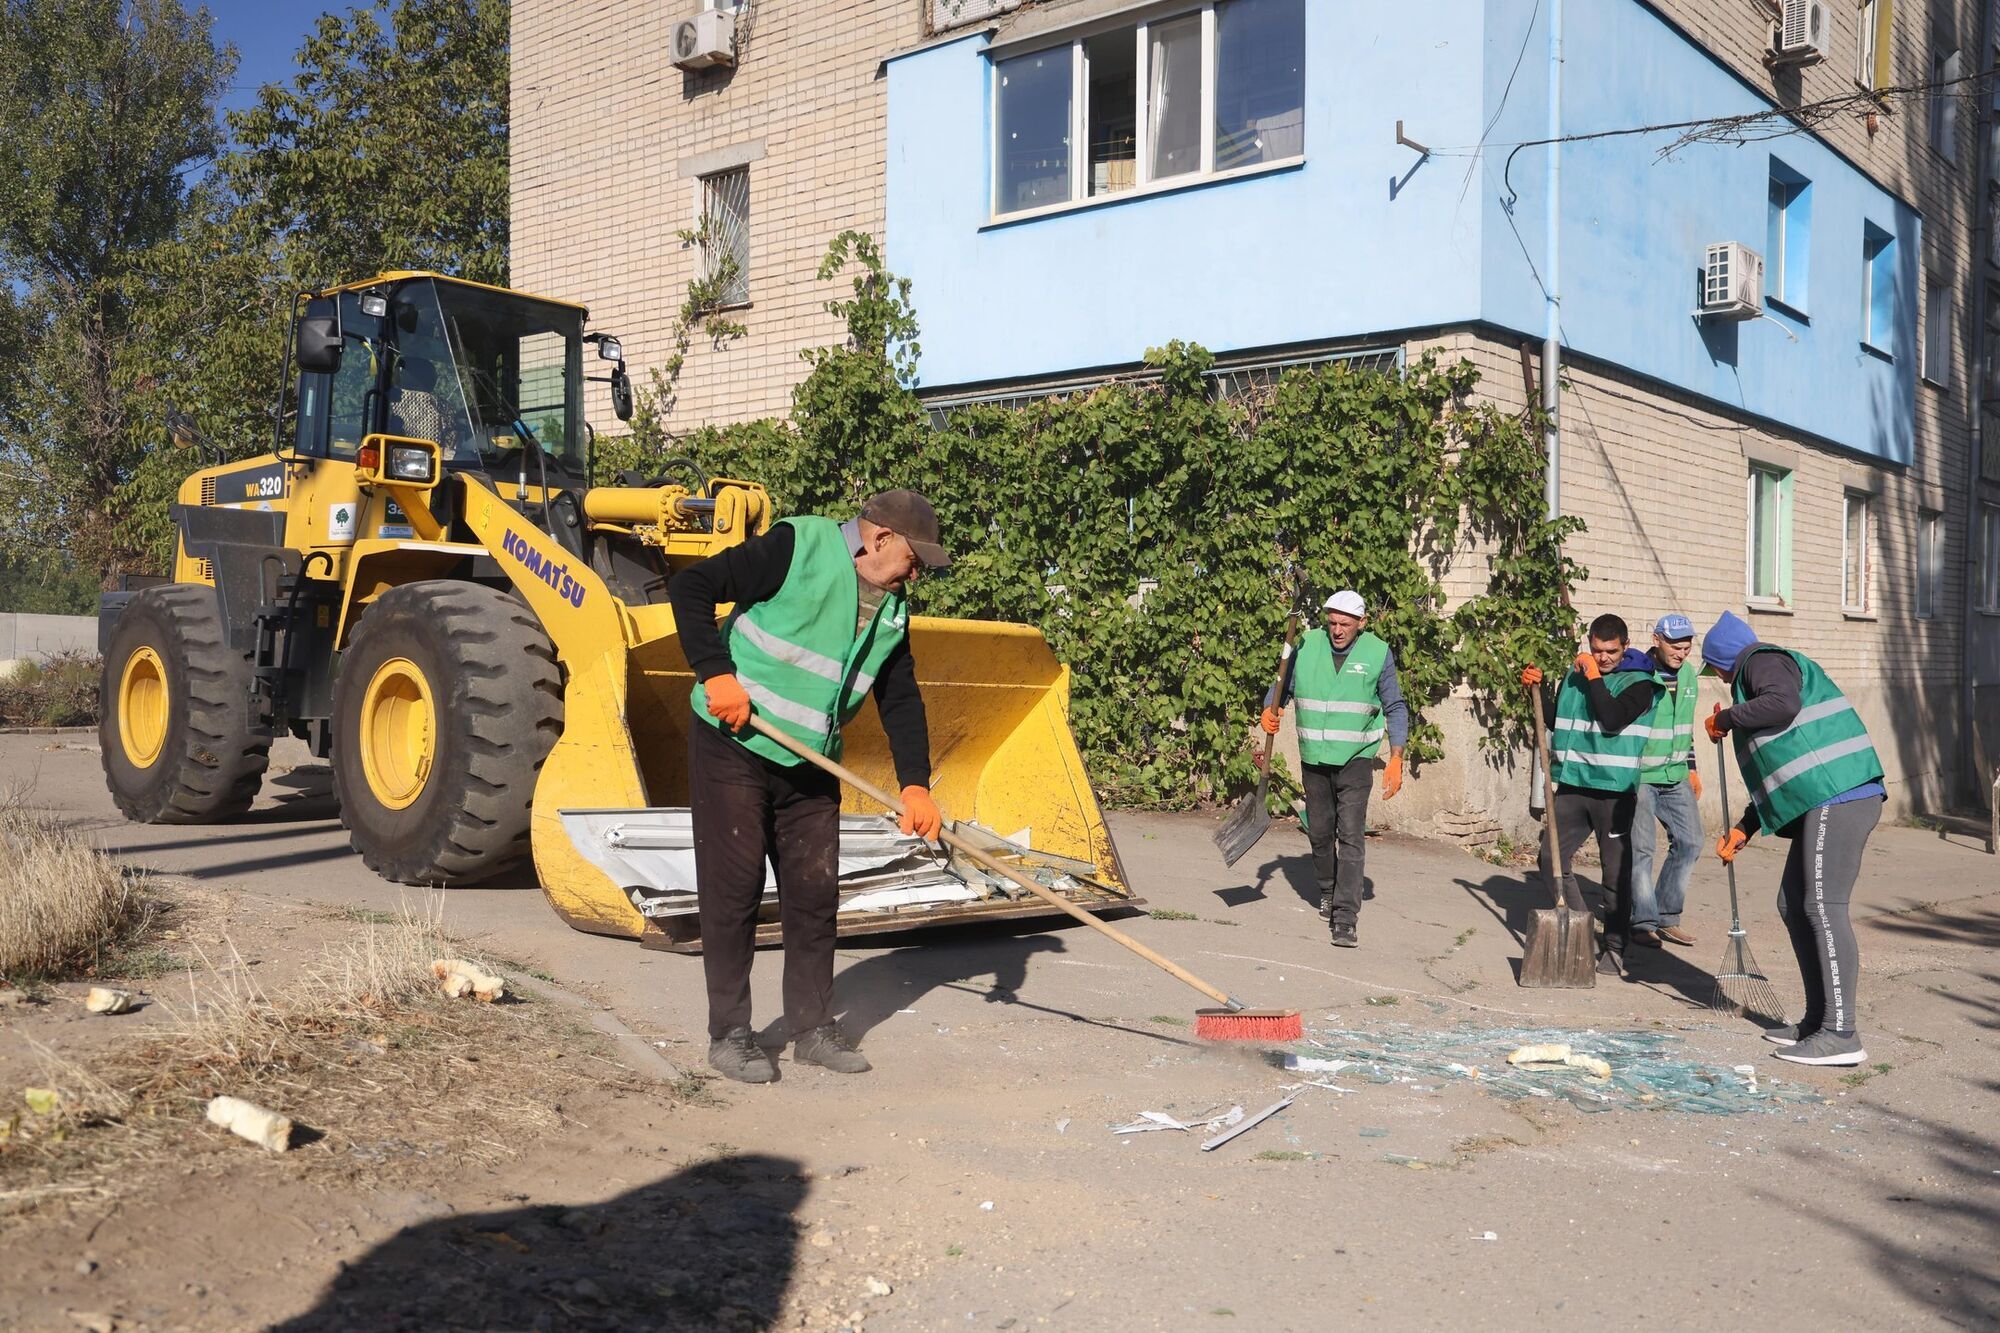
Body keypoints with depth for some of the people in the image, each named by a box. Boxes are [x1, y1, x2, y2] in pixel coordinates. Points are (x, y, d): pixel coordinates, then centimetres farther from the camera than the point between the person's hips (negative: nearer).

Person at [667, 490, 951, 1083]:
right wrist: (717, 674, -23)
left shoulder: (893, 609, 7)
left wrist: (915, 783, -1)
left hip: (811, 767, 7)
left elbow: (901, 700, 11)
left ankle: (813, 1028, 20)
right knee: (733, 890, -2)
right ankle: (728, 1033, 10)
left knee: (815, 892, 8)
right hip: (733, 748, -7)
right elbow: (690, 587, -16)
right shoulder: (798, 547, -15)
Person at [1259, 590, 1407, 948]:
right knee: (1319, 832, 15)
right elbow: (1283, 686, 11)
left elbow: (1395, 708, 1)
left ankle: (1344, 919, -14)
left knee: (1351, 835, -12)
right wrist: (1270, 711, -11)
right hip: (1314, 758, 3)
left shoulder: (1378, 654, -6)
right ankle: (1329, 890, 40)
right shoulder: (1306, 646, -2)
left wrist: (1396, 759, -7)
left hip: (1355, 759, -3)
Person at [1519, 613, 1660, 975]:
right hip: (1573, 783, 5)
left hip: (1615, 790, -5)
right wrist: (1537, 691, 7)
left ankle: (1614, 945, 12)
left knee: (1616, 871, 1)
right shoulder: (1574, 674, 11)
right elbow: (1556, 720, 21)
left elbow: (1612, 719, -21)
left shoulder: (1638, 682, -4)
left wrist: (1593, 677, -13)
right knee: (1551, 858, 3)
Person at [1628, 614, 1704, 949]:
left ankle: (1666, 918, 16)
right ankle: (1643, 923, 2)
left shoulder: (1690, 674, 8)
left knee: (1689, 842, 5)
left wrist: (1691, 768, 20)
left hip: (1675, 776, 7)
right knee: (1642, 848, -7)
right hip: (1639, 775, -7)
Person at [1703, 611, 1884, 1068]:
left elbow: (1783, 703, -24)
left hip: (1839, 797, -11)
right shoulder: (1758, 676, 30)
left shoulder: (1763, 661, 1)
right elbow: (1778, 773, 33)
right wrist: (1743, 829, 29)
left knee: (1824, 908, -12)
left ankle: (1841, 1034, -13)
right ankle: (1817, 1021, 18)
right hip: (1823, 803, 11)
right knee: (1794, 906, 13)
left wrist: (1726, 717, -8)